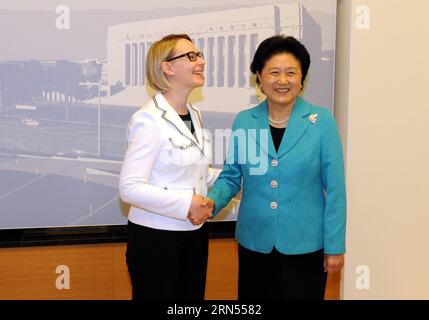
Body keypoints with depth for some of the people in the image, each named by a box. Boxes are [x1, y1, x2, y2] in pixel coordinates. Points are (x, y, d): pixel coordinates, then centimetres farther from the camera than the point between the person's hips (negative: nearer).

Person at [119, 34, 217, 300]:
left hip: (194, 234, 8)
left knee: (193, 295, 17)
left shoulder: (194, 115, 8)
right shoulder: (149, 120, -17)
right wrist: (186, 205, -25)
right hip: (156, 238, -8)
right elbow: (130, 188, -23)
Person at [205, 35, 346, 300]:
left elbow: (334, 187, -5)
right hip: (254, 243, 3)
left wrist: (335, 246, -5)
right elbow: (231, 176, 8)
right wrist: (211, 202, -12)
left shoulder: (322, 122, -7)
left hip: (304, 246, -2)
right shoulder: (243, 121, 1)